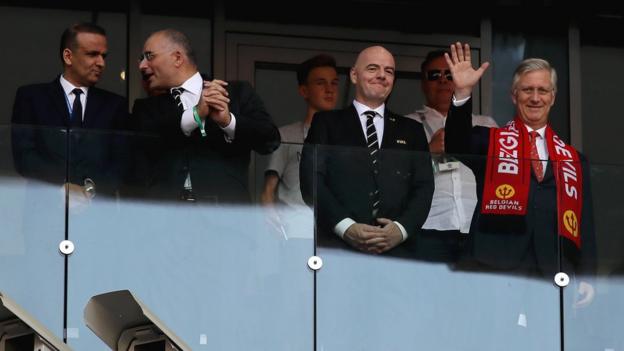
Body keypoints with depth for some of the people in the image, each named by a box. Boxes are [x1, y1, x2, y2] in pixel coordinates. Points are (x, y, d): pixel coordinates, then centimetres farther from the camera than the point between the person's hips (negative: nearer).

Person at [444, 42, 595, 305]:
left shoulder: (573, 159, 17)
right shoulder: (489, 142, 11)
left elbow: (584, 224, 15)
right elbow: (457, 147, -11)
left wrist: (586, 278, 4)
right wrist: (463, 94, -24)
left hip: (556, 276, 3)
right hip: (500, 271, -3)